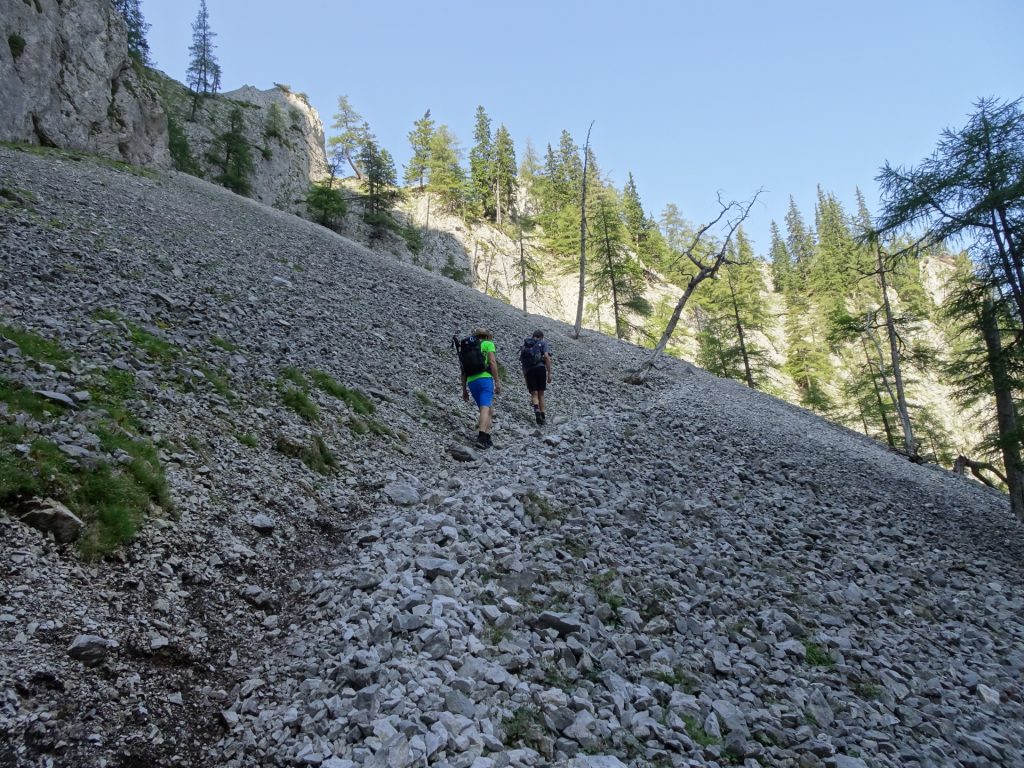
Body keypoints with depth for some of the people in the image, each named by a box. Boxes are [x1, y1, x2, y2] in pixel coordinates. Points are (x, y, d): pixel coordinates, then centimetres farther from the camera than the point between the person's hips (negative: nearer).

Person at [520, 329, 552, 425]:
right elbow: (547, 357, -4)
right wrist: (549, 373, -4)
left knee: (534, 394, 1)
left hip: (529, 371, 2)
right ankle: (543, 416, 10)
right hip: (540, 368, -2)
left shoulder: (524, 346, 23)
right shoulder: (542, 343, 13)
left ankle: (536, 409, -28)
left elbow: (522, 364, 21)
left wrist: (525, 379, 25)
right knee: (541, 393, 11)